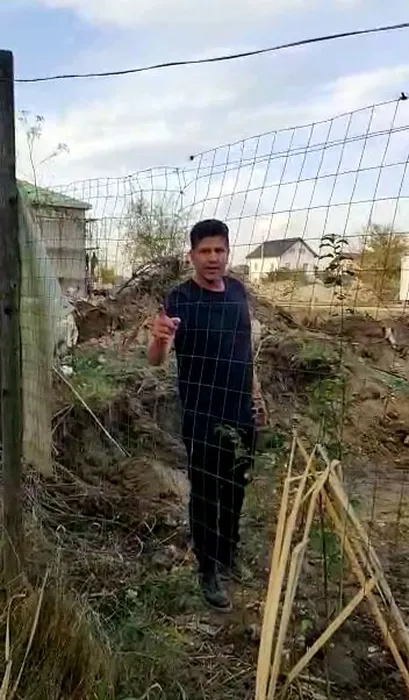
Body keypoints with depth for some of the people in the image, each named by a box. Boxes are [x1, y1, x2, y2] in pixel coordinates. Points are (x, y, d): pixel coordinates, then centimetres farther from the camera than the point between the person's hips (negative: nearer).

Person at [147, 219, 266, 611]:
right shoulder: (181, 300, -16)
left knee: (235, 489, 21)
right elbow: (155, 360, -26)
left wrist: (255, 393, 17)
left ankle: (229, 554, 43)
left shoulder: (237, 290, 3)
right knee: (205, 494, 9)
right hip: (203, 417, -6)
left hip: (241, 411, 6)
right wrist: (160, 339, -48)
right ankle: (208, 572, 28)